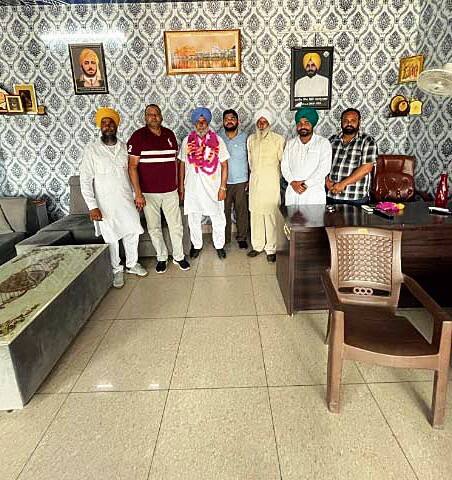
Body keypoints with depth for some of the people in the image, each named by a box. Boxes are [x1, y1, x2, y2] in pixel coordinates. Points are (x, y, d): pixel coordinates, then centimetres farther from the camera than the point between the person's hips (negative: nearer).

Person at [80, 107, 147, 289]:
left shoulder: (124, 147, 4)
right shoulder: (92, 149, -9)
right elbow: (85, 180, -10)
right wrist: (92, 206, -15)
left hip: (126, 200, 4)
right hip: (106, 203, -3)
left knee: (132, 233, 12)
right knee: (111, 238, 8)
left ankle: (132, 264, 33)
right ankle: (116, 270, 27)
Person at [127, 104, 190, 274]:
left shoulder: (170, 134, 6)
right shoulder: (138, 136, -7)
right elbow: (132, 166, -9)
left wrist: (177, 184, 12)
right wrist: (138, 193, -14)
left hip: (170, 191, 3)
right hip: (148, 193, -3)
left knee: (176, 226, 8)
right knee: (154, 228, 9)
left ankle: (179, 256, 25)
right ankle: (161, 257, 27)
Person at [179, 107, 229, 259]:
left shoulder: (217, 140, -4)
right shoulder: (187, 140, 1)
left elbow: (224, 165, -3)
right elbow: (182, 164, 7)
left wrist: (223, 187, -8)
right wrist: (181, 186, 5)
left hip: (213, 188, -1)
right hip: (192, 188, 2)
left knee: (218, 219, 8)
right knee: (193, 219, 12)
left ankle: (219, 245, 28)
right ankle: (196, 245, 32)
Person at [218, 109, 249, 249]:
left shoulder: (245, 137, -1)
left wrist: (250, 180, -4)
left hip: (241, 181, -1)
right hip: (223, 182, 1)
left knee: (242, 211, 7)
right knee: (224, 211, 8)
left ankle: (242, 237, 22)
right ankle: (224, 238, 22)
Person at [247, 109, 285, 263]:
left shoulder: (278, 139, -4)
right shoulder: (251, 139, 9)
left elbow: (283, 160, 2)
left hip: (271, 182, -4)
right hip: (255, 181, 4)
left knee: (271, 215, -4)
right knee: (255, 214, 7)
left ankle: (271, 248, 6)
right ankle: (258, 245, 20)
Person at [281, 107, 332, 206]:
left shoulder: (323, 142, 1)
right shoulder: (290, 143, 13)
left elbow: (324, 168, -8)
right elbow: (284, 166, 7)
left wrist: (306, 184, -14)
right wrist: (292, 182, -10)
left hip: (314, 194, -3)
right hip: (292, 192, 3)